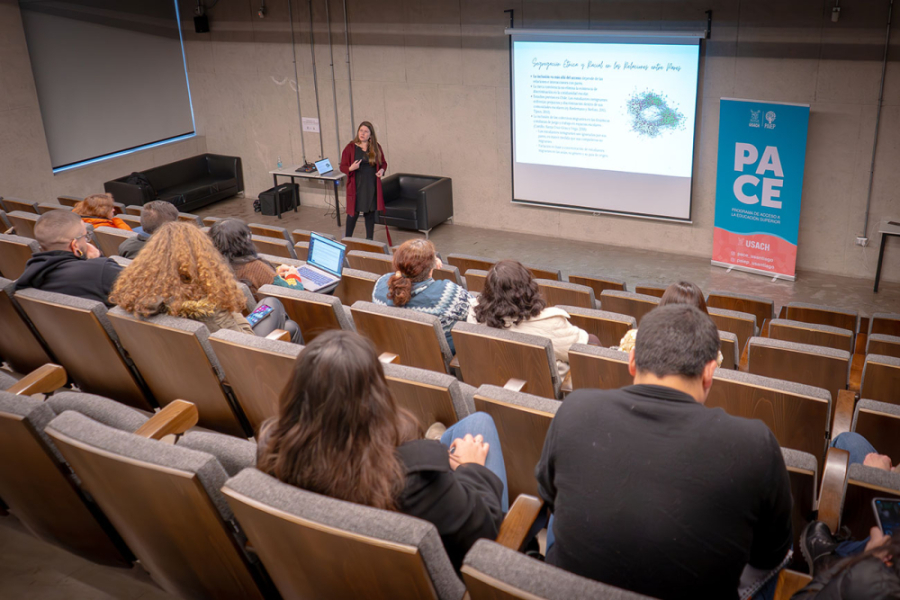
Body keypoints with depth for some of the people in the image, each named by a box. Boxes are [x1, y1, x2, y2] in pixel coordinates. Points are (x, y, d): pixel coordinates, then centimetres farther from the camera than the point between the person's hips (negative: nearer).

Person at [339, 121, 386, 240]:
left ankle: (369, 240, 22)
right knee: (353, 213, 0)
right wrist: (351, 168, -23)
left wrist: (382, 170, -7)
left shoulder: (376, 147, 3)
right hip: (356, 186, -3)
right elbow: (342, 167, -2)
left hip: (372, 186, 3)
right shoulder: (350, 148, -5)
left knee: (370, 213, 11)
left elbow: (383, 163, 15)